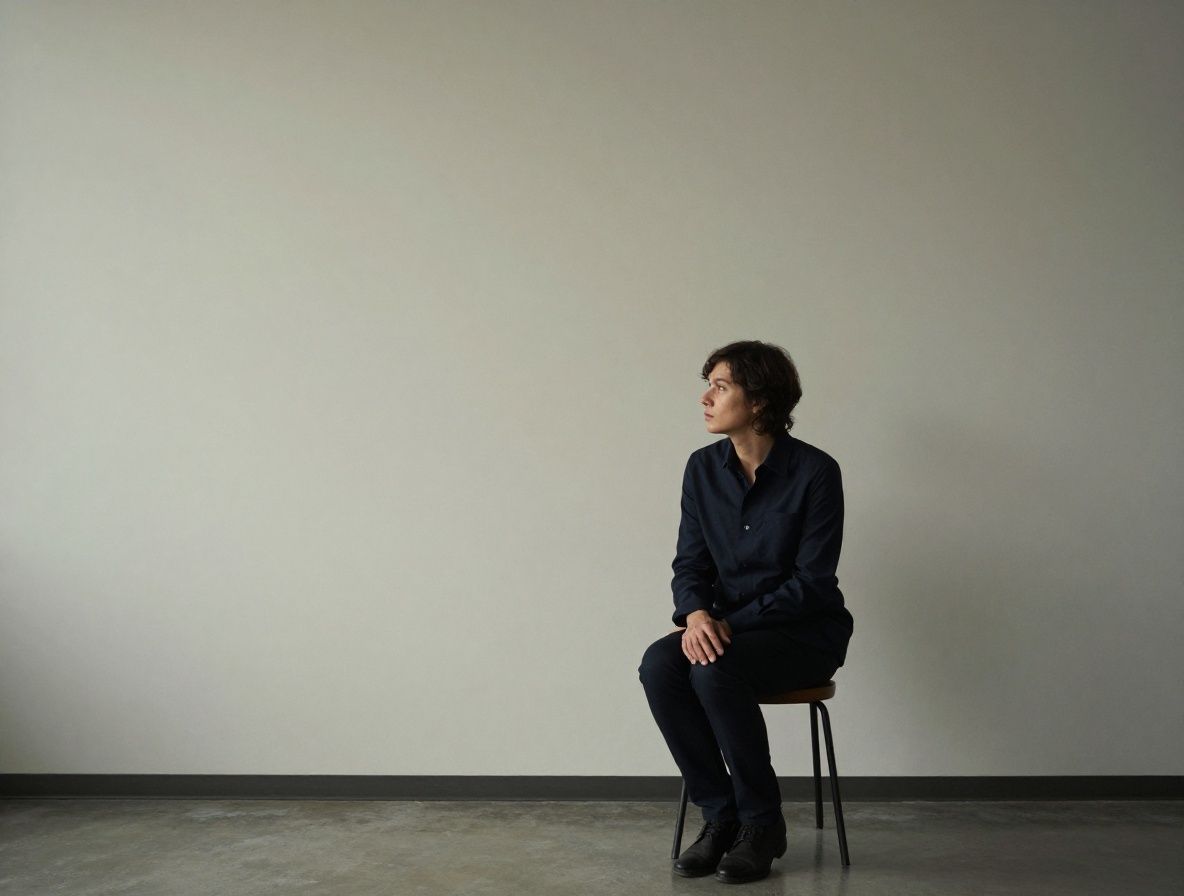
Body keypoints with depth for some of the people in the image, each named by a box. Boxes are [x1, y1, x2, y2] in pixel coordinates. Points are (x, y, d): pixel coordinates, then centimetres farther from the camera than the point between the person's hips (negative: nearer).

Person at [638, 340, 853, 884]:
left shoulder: (814, 472, -13)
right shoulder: (703, 468, 2)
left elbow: (811, 580, -15)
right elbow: (690, 562, 2)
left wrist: (733, 623, -22)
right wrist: (696, 613, -20)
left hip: (806, 630, -5)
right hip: (728, 625, 5)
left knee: (716, 671, -33)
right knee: (658, 666, -25)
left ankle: (762, 824, -12)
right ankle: (719, 815, -10)